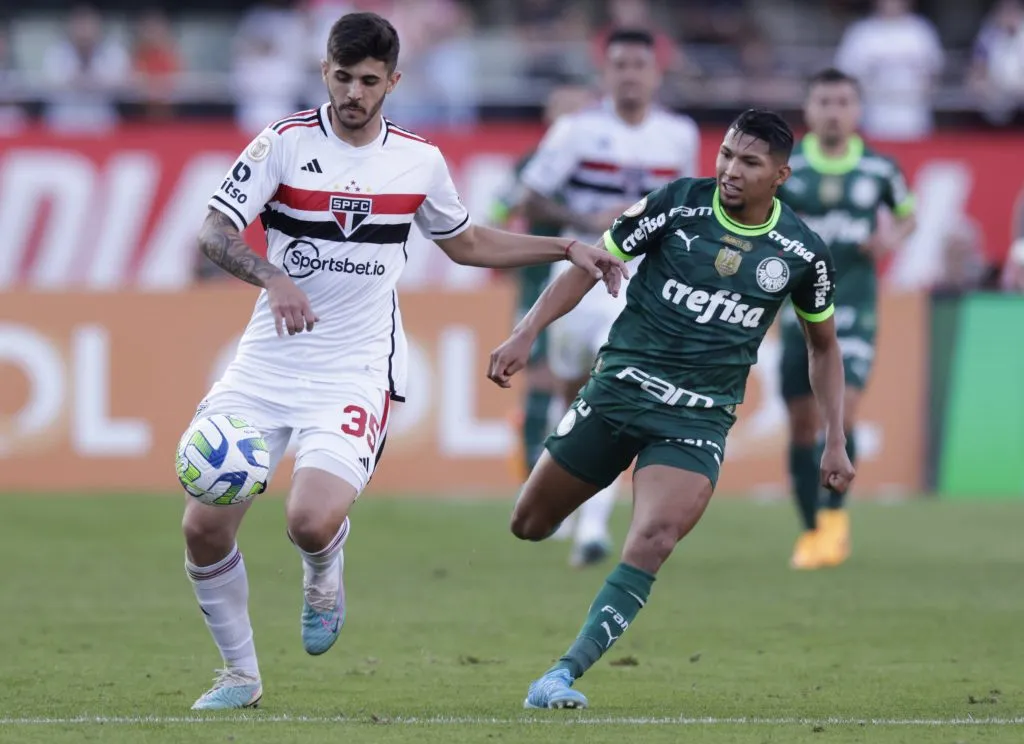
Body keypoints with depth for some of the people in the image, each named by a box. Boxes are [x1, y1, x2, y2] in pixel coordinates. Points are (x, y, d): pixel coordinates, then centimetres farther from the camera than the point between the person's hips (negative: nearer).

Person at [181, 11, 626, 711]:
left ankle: (324, 575, 14)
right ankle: (240, 673, 16)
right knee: (203, 526, -6)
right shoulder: (284, 143, -4)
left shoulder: (420, 160, 4)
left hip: (355, 371, -1)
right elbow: (214, 233, -12)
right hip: (268, 362, 1)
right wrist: (273, 278, -30)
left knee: (312, 520, -24)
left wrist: (568, 248, 16)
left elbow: (466, 243, 22)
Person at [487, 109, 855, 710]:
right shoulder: (678, 204, -6)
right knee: (530, 525, 6)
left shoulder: (803, 252, -1)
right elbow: (594, 264, 1)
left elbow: (824, 345, 15)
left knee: (653, 541, -24)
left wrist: (835, 443, 10)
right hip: (620, 387, 1)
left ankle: (564, 674, -23)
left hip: (699, 418, -1)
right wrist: (526, 334, -9)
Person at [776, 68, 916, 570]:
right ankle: (811, 530, 17)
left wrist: (894, 237, -3)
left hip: (854, 307, -1)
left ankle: (834, 516, 0)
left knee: (841, 412, -17)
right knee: (802, 424, 3)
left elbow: (907, 214, 19)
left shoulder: (880, 169, 2)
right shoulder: (783, 167, 1)